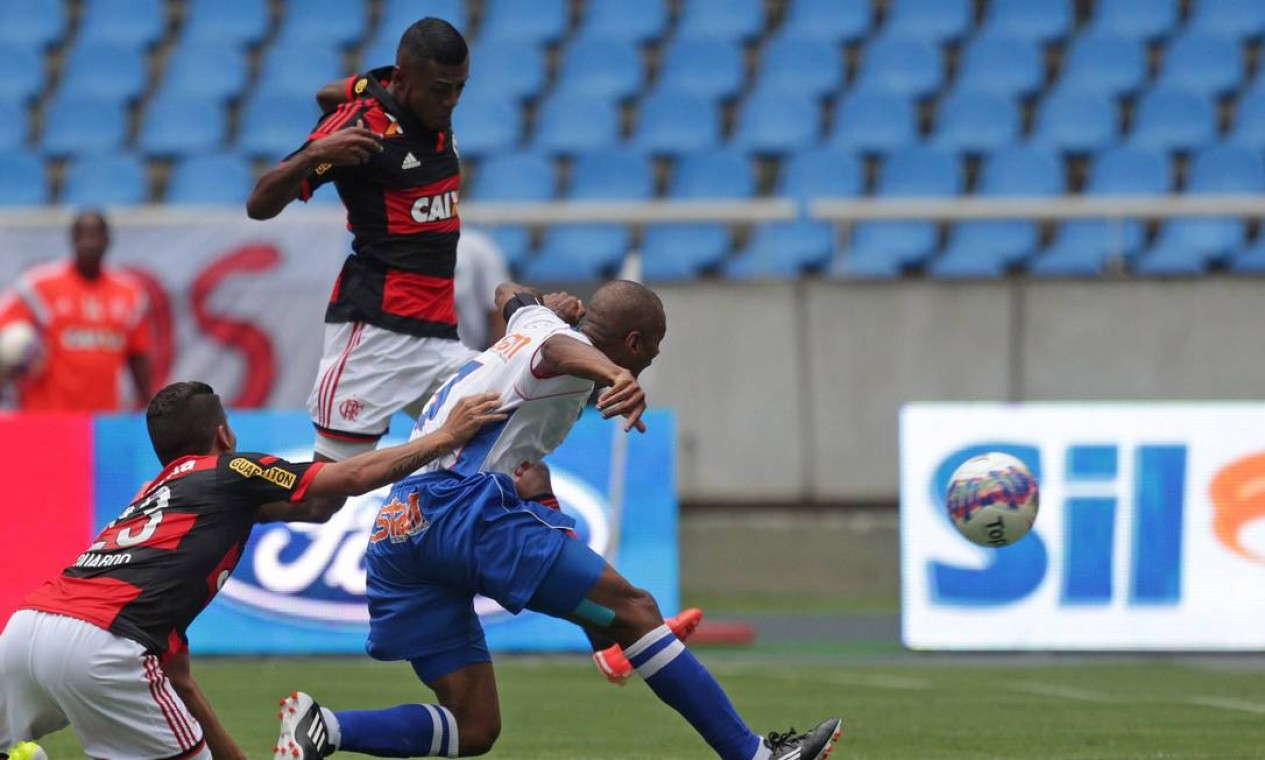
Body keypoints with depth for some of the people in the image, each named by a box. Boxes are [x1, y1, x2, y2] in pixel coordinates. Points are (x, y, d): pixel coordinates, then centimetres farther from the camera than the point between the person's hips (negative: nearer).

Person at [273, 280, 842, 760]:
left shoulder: (534, 324, 26)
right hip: (463, 503, -9)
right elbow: (561, 350, -28)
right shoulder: (571, 346, -1)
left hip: (395, 531, 9)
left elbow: (513, 297, 51)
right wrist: (614, 374, -49)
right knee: (632, 609, -9)